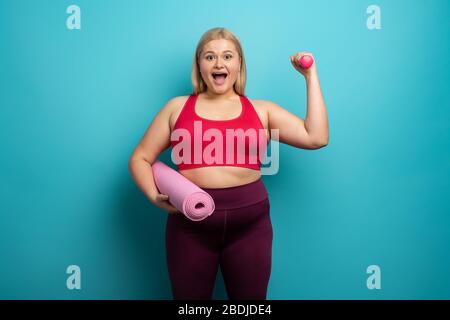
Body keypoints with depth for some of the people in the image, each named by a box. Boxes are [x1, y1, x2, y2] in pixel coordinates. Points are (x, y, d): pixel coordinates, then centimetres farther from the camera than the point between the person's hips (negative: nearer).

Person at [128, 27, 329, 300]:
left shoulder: (261, 110, 8)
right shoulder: (178, 107, 7)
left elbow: (317, 138, -2)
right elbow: (140, 158, 9)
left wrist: (311, 75, 3)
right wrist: (155, 196, -8)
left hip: (250, 224, 1)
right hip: (190, 223, 0)